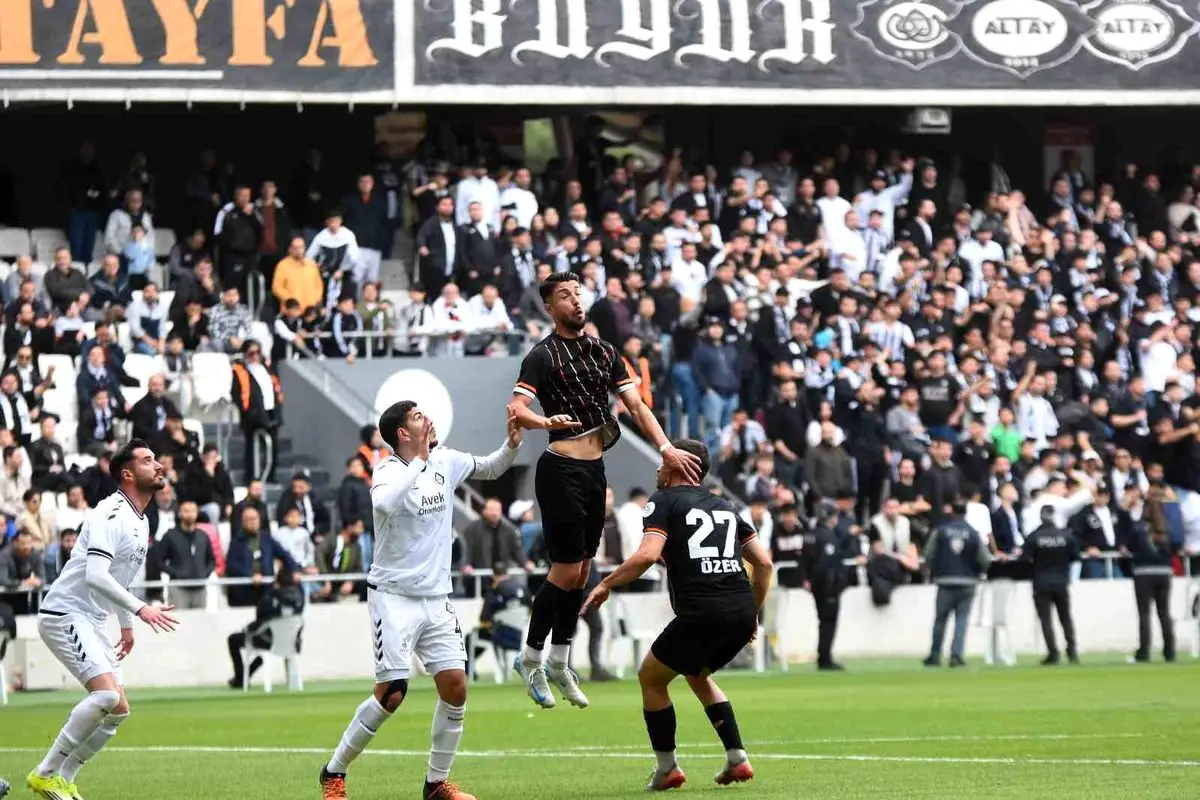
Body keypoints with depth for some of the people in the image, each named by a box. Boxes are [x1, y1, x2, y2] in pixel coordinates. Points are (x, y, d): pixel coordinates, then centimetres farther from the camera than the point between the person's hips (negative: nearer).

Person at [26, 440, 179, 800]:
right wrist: (139, 608, -30)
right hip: (65, 615, -10)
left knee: (118, 710, 4)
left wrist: (126, 624, 28)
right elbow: (95, 575, -27)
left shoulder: (141, 521, 15)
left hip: (92, 623, 10)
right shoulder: (111, 514, -16)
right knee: (106, 694, -24)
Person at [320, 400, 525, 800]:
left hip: (436, 598, 6)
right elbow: (385, 503, -39)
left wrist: (512, 444, 3)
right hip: (394, 597, -6)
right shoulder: (389, 470, -15)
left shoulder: (446, 461, 4)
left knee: (455, 686, -4)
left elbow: (490, 469, 22)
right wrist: (420, 459, -35)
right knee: (391, 693, -11)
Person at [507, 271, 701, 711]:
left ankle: (559, 664, 19)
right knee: (566, 571, -8)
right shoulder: (544, 355, -7)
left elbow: (635, 405, 9)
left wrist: (666, 448, -4)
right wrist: (547, 421, -40)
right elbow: (516, 409, -19)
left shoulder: (605, 351, 13)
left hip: (594, 469, 7)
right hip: (561, 471, -7)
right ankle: (530, 659, 7)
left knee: (580, 571, 10)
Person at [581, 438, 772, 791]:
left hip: (700, 613, -7)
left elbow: (647, 554, -13)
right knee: (698, 675, 31)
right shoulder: (723, 506, 22)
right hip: (742, 612, 7)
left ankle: (667, 769, 16)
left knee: (651, 678, 16)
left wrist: (606, 584, -3)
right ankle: (737, 759, 20)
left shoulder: (664, 501, 3)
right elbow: (763, 561, 19)